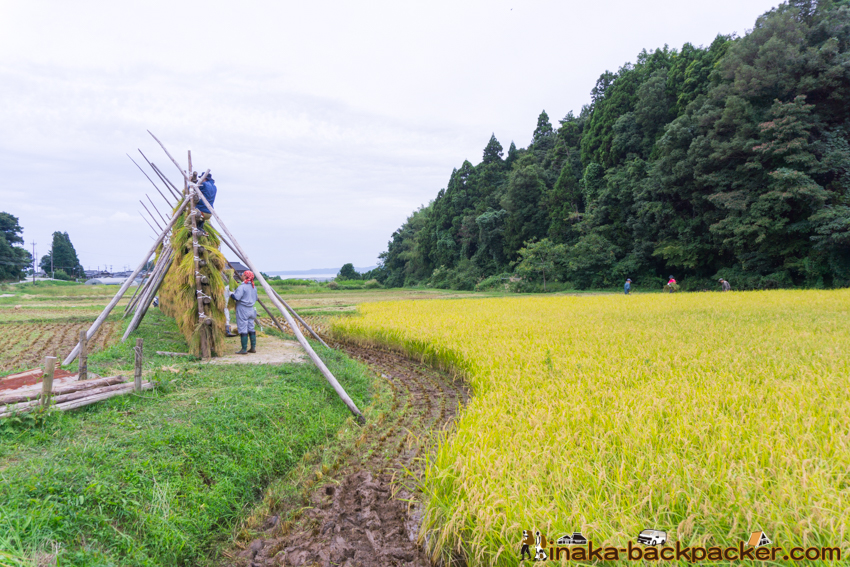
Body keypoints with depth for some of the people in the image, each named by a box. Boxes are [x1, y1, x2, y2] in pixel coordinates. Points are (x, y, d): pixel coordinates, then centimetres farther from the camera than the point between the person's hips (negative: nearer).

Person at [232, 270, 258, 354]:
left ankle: (244, 349, -2)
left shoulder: (242, 287, -15)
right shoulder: (253, 287, 10)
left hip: (242, 309, -8)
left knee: (243, 329, -4)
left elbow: (236, 297, -23)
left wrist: (231, 294, -5)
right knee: (251, 328, 12)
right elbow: (255, 298, 18)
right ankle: (253, 348, 14)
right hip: (251, 309, 8)